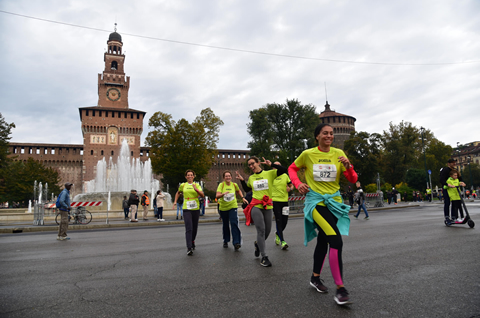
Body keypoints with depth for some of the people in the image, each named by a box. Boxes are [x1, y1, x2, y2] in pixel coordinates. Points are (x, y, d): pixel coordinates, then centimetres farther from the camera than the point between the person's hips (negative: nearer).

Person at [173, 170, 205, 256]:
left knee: (195, 228, 11)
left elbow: (202, 195, -7)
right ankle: (189, 248, -15)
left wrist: (196, 189, -22)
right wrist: (175, 201, 17)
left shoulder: (197, 185, 5)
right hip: (186, 209, -1)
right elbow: (178, 193, 26)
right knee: (188, 228, -13)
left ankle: (192, 241, 38)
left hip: (196, 209, 2)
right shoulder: (182, 185, 7)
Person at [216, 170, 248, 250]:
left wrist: (242, 198, 11)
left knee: (234, 223, -16)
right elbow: (217, 196, -22)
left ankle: (236, 242, -18)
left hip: (233, 207, 0)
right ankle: (225, 241, 30)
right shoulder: (221, 185, -10)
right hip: (223, 208, 0)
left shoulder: (234, 185, -2)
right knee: (225, 225, 12)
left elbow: (238, 191, 22)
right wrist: (223, 194, -41)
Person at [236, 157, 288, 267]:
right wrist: (242, 180, 12)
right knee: (261, 230, -11)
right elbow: (247, 189, 26)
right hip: (255, 206, 0)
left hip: (267, 206, 0)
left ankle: (258, 244, 41)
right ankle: (264, 257, -4)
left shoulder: (269, 173, 0)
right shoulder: (251, 178, 10)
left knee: (267, 231, 10)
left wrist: (271, 164, -15)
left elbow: (284, 170, -11)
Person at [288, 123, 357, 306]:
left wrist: (348, 166, -19)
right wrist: (298, 183, -7)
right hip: (316, 201, -4)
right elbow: (292, 168, 11)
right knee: (336, 241, -20)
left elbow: (353, 180, 1)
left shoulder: (338, 153, 2)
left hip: (334, 201, 4)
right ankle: (340, 289, -10)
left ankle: (315, 278, 38)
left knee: (323, 241, 16)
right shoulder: (308, 154, -4)